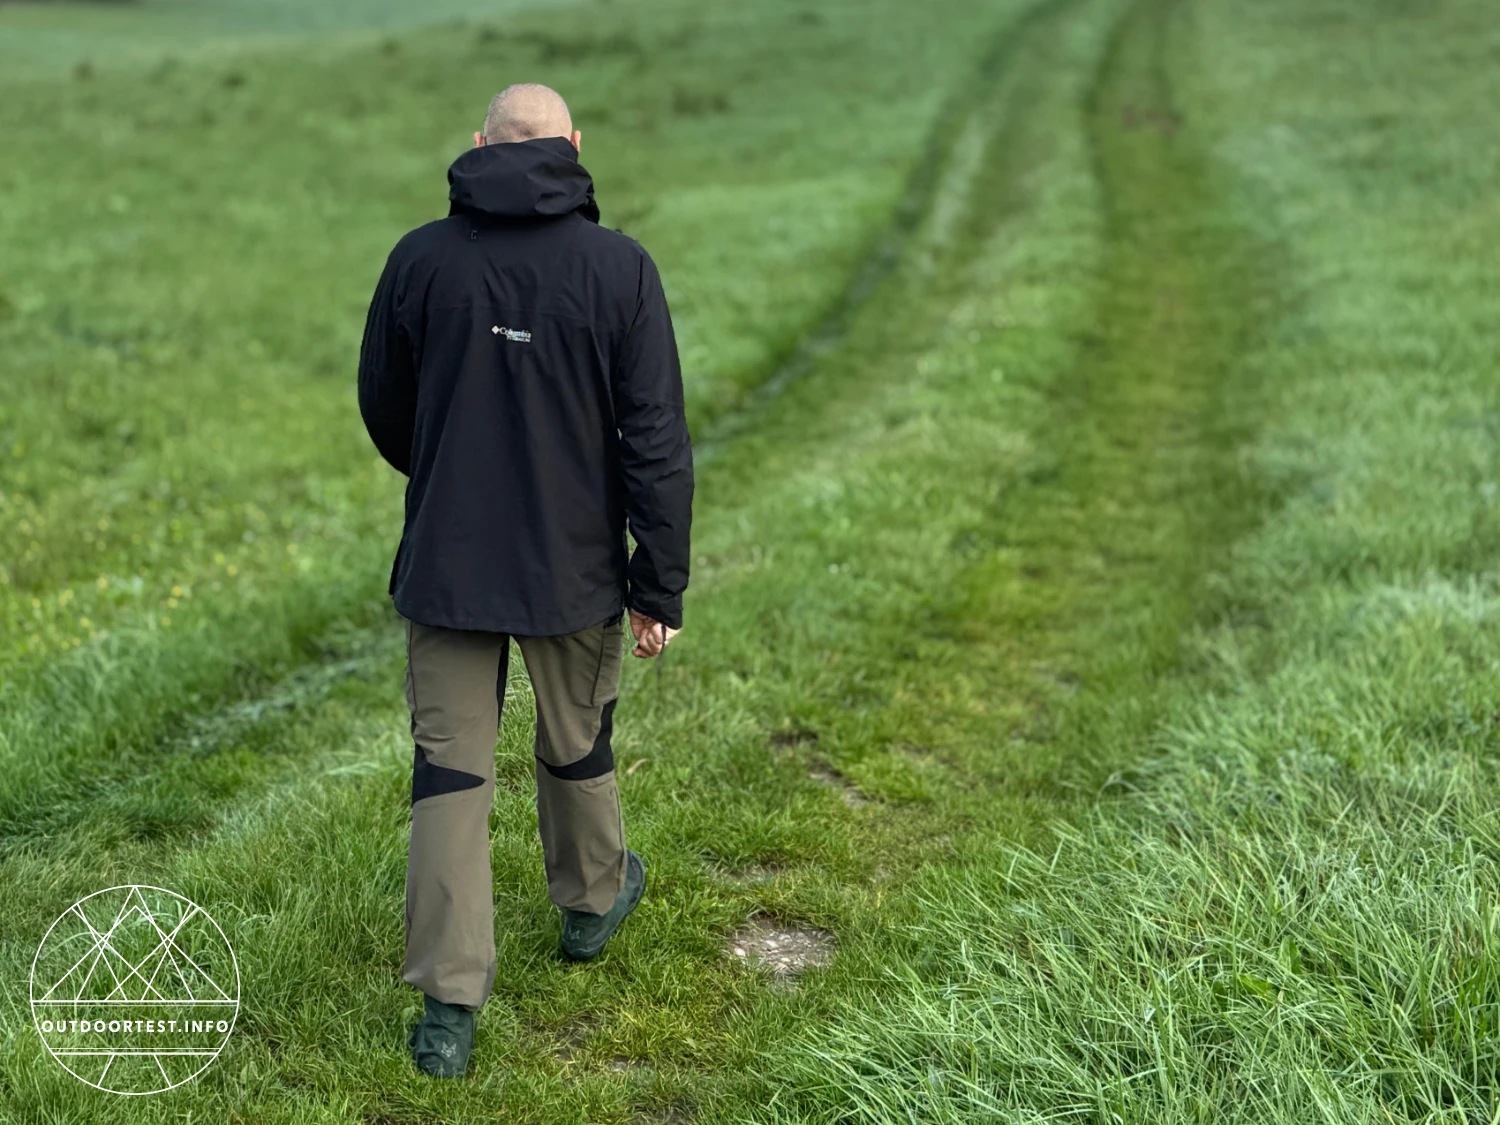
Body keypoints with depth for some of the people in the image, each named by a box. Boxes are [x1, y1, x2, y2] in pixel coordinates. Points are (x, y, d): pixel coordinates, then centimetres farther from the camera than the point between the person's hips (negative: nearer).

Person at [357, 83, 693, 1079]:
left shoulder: (421, 258, -4)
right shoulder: (621, 268, -10)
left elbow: (385, 411, 8)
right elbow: (655, 444, -11)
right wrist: (660, 589, -4)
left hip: (447, 566, 1)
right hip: (574, 569, 0)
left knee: (450, 771, 6)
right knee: (578, 746, 21)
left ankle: (449, 1006, 7)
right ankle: (593, 902, 44)